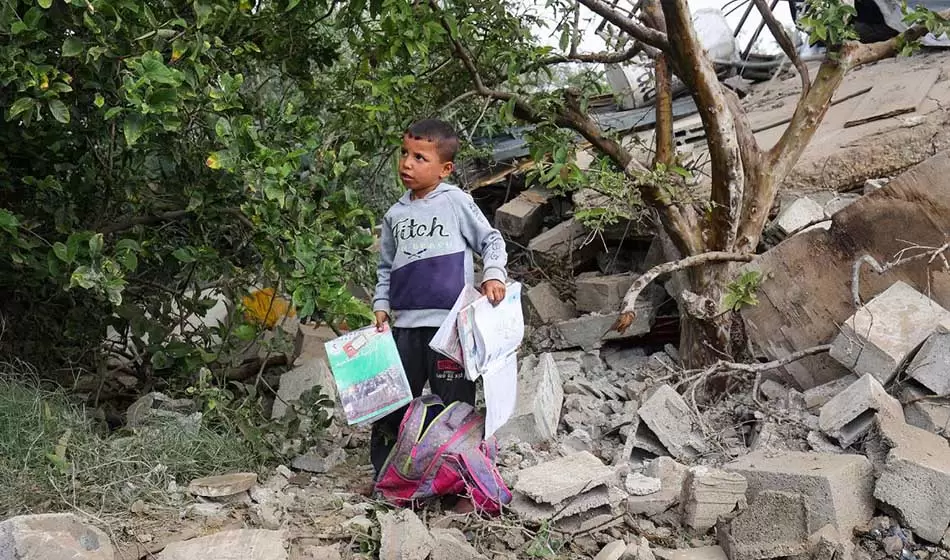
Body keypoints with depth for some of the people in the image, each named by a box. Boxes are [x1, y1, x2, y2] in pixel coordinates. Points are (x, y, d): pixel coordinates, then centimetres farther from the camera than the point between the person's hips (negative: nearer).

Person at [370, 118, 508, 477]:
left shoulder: (455, 202, 0)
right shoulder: (396, 214, 14)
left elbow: (491, 240, 4)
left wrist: (493, 275, -12)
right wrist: (381, 303, 10)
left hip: (450, 322, -5)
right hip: (405, 324, 5)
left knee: (454, 401, -1)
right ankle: (384, 474, 21)